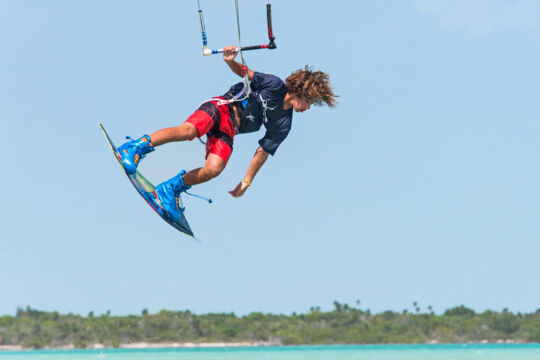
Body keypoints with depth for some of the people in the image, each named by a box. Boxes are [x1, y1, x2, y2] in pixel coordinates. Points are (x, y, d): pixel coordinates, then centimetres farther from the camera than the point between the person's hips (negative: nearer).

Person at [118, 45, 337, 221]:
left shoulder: (283, 126, 6)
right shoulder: (275, 85, -5)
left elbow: (263, 152, 10)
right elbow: (245, 73, 2)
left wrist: (246, 182, 8)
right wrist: (231, 61, -20)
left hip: (228, 131, 4)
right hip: (223, 108, -4)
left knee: (214, 169, -25)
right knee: (189, 130, -36)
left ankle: (171, 188, -5)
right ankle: (136, 148, -27)